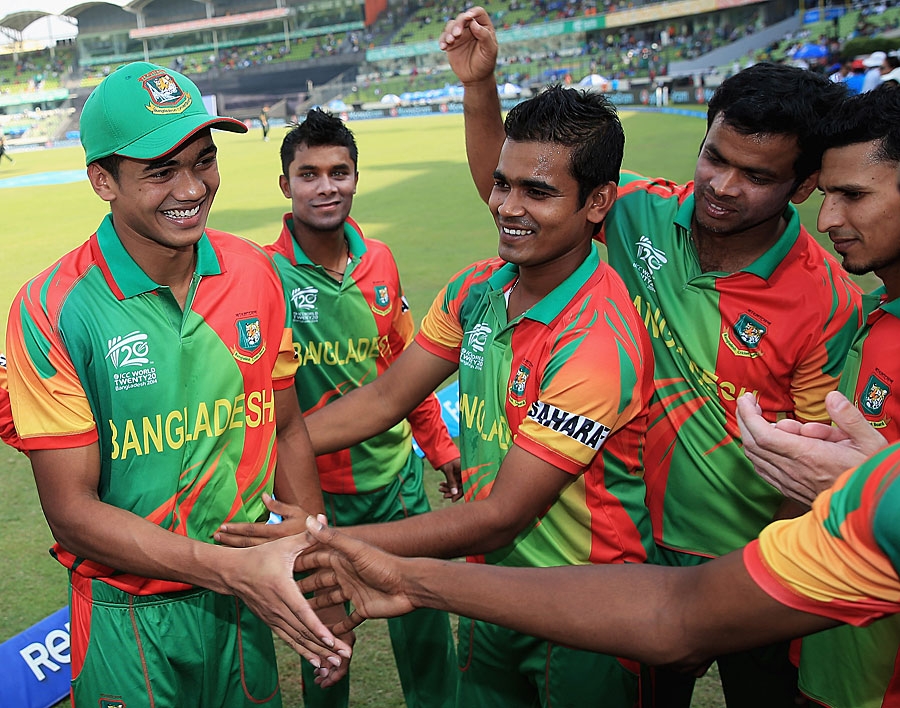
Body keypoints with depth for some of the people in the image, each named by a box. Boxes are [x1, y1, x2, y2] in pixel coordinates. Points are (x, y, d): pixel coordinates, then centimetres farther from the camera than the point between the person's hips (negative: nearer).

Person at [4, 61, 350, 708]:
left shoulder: (256, 274, -6)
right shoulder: (52, 311, -18)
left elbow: (286, 429, 3)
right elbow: (72, 511, -16)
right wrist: (236, 569, -25)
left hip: (248, 601, 4)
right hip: (129, 619, -3)